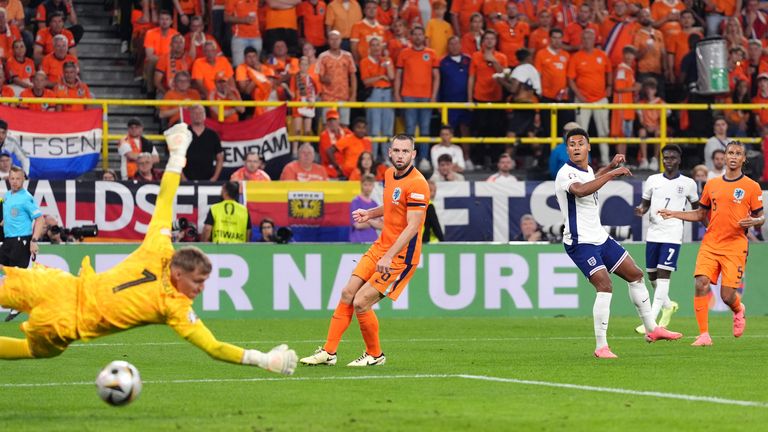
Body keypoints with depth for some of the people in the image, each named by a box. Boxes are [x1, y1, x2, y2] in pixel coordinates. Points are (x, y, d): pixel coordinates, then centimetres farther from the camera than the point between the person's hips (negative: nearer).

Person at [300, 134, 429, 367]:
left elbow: (413, 226, -24)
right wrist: (369, 214, 9)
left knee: (361, 303, -12)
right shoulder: (390, 174, 9)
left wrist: (389, 256, -30)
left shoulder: (416, 184, -19)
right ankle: (328, 352, 12)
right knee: (347, 294, 4)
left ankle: (375, 355, 8)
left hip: (401, 255, -8)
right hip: (381, 245, 8)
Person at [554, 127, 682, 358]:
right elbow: (580, 190, -43)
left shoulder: (587, 170, 10)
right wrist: (611, 174, -41)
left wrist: (610, 166, 34)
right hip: (580, 242, -9)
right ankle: (601, 346, -16)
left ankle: (651, 329, 27)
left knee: (635, 275, 14)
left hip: (600, 238, 10)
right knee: (604, 286, -22)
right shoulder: (566, 173, -19)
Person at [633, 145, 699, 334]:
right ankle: (668, 305, 39)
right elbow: (645, 203, 16)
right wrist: (641, 210, -5)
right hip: (653, 234, 4)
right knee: (652, 275, 10)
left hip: (673, 235, -4)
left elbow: (697, 208, 17)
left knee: (663, 274, -14)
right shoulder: (653, 180, 8)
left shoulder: (688, 183, 3)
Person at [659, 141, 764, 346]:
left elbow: (761, 217, 5)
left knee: (727, 295, -7)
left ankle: (738, 311, 32)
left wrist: (753, 221, -18)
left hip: (735, 246, -3)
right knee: (701, 283, -17)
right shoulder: (711, 184, 11)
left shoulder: (751, 187, 1)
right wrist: (674, 214, 11)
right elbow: (701, 214, 21)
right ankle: (704, 335, -12)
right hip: (710, 244, 3)